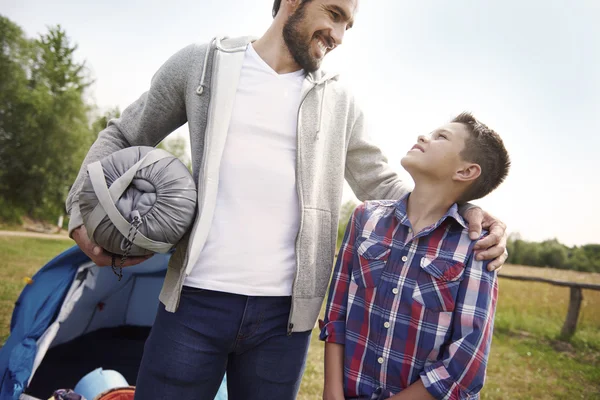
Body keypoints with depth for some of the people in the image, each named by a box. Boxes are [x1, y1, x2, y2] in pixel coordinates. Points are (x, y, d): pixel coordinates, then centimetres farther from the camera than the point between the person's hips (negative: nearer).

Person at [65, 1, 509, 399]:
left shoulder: (340, 104, 9)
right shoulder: (202, 64, 5)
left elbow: (382, 186, 12)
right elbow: (122, 138, 13)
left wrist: (461, 212, -4)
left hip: (285, 316, 2)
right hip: (196, 301, -1)